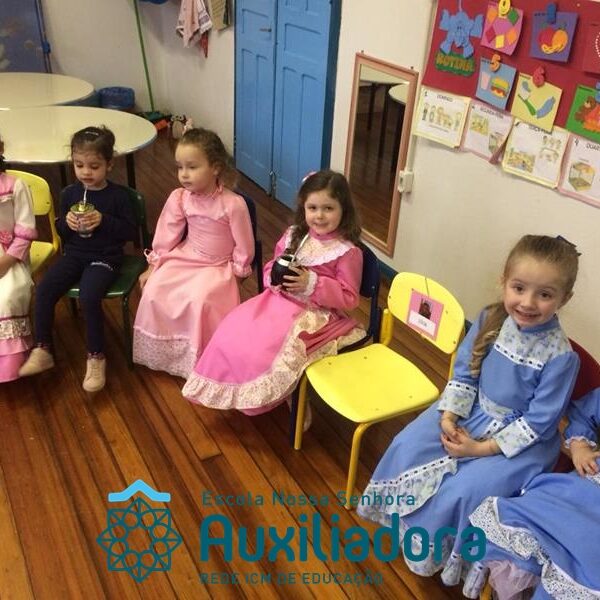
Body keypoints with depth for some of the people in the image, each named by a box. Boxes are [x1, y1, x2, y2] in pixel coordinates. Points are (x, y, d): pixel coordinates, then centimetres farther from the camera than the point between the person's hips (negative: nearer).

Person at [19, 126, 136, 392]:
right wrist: (66, 223, -8)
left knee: (88, 296, -30)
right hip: (74, 254, 5)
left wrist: (104, 220, -20)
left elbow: (131, 231, -7)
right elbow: (59, 231, 15)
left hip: (105, 257, -5)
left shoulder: (118, 195, -6)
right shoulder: (69, 193, 6)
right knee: (44, 288, -17)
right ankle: (43, 351, -2)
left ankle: (96, 357, -13)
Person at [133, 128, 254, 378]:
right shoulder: (179, 198, -7)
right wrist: (153, 267, 5)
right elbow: (167, 235, 2)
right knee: (154, 292, -14)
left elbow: (243, 245, -11)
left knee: (199, 300, -29)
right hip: (184, 257, 5)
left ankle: (198, 359, -4)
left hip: (217, 266, -4)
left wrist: (236, 272, -4)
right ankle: (161, 351, 11)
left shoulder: (233, 204, -21)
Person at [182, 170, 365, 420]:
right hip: (279, 299, 6)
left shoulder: (348, 252, -12)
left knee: (269, 347, -26)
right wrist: (274, 278, -9)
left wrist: (312, 284, -22)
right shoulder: (294, 235, 5)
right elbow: (271, 267, 16)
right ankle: (237, 392, 11)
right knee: (234, 329, -10)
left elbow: (349, 298, -11)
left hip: (314, 313, -6)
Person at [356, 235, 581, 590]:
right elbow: (464, 373, 0)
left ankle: (432, 549, 10)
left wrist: (484, 449, -19)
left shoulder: (560, 356, -24)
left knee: (461, 492, -21)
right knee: (407, 447, -7)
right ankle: (401, 517, 20)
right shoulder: (490, 320, -11)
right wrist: (449, 416, -13)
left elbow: (538, 422, -19)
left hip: (522, 440, -5)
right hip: (473, 412, 5)